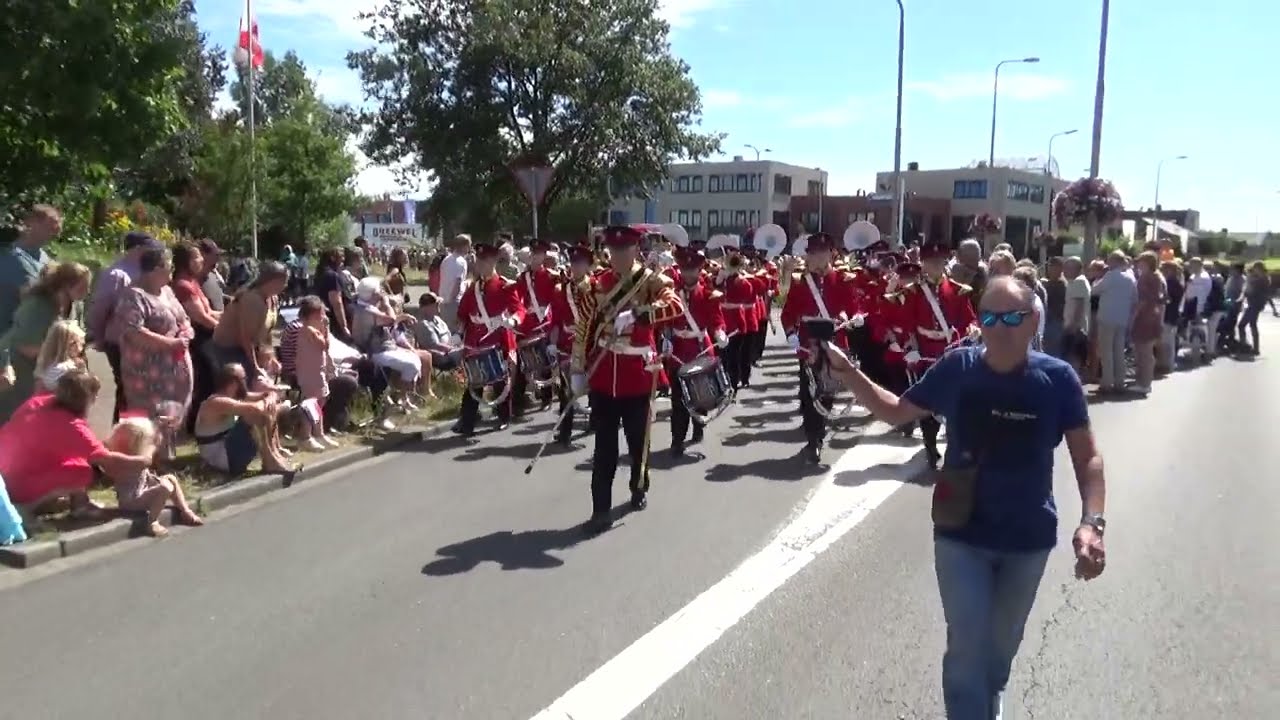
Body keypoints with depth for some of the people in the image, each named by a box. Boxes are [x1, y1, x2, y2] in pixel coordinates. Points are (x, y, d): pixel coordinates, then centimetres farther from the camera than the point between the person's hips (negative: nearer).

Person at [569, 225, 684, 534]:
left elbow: (675, 305, -26)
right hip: (603, 372, 2)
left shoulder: (652, 280, -6)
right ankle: (602, 510, 2)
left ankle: (639, 489, 38)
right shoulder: (599, 284, 4)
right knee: (604, 444, 0)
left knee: (638, 437, 14)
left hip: (638, 372, -2)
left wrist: (635, 315, -36)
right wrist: (577, 369, 4)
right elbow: (583, 327, 7)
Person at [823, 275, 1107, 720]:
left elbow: (1086, 455, -10)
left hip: (1028, 539, 1)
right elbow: (896, 412, 1)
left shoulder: (1057, 378, -13)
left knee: (1002, 644, 22)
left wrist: (1092, 523, -23)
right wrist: (845, 371, -11)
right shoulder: (956, 369, -10)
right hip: (961, 534, -1)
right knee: (967, 646, -5)